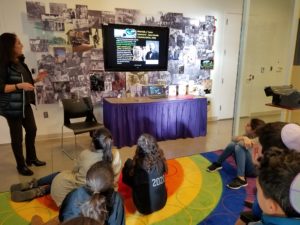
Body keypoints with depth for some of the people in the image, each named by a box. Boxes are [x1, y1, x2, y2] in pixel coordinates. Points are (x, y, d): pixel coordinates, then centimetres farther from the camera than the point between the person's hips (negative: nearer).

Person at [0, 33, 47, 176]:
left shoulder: (20, 62, 9)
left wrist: (36, 80, 4)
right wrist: (19, 86, -29)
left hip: (25, 104, 8)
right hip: (12, 106, -8)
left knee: (32, 130, 16)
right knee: (17, 136, 4)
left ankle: (31, 158, 35)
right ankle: (21, 165, 22)